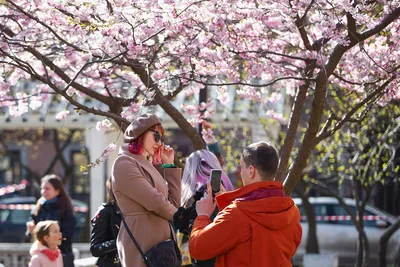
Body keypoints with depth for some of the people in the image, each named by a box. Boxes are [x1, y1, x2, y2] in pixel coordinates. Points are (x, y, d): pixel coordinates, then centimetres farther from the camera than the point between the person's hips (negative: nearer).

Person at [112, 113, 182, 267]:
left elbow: (173, 204, 15)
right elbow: (155, 202, -16)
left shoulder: (146, 165, 21)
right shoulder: (124, 163, -7)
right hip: (142, 244, -9)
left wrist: (169, 166, 14)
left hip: (160, 242, 9)